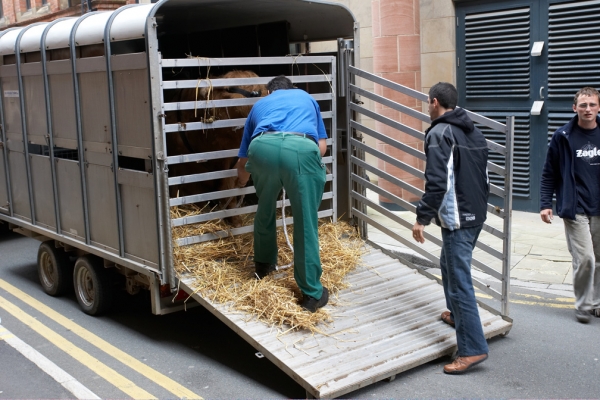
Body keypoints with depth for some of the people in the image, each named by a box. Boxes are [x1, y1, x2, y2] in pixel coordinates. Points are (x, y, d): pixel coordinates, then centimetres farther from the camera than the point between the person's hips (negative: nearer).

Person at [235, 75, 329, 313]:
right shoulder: (306, 98, 39)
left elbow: (243, 160, 43)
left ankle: (263, 266, 45)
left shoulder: (260, 104, 39)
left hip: (263, 147, 2)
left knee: (265, 211, 27)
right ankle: (312, 293, 13)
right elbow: (322, 147, 31)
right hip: (302, 148, -1)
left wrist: (242, 182, 64)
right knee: (306, 224, 8)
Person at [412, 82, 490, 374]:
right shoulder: (474, 133, 14)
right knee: (450, 265, 28)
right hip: (475, 215, 10)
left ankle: (472, 349, -5)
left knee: (459, 280, -7)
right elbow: (485, 176, 18)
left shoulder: (439, 133, -13)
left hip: (456, 218, -10)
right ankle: (456, 314, 45)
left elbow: (437, 181, -21)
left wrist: (422, 217, -17)